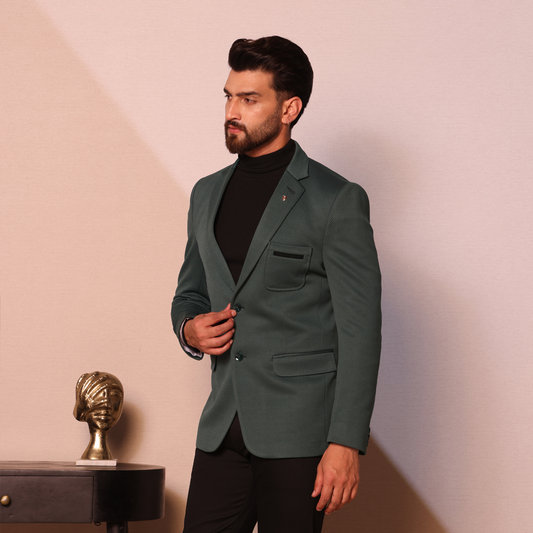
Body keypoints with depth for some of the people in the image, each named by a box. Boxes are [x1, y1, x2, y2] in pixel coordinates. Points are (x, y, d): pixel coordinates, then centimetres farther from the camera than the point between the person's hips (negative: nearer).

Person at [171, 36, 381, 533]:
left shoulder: (336, 200, -6)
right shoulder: (208, 193, 14)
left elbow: (360, 331, -9)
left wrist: (346, 443, -15)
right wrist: (190, 329, 1)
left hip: (299, 433, -5)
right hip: (224, 427, 5)